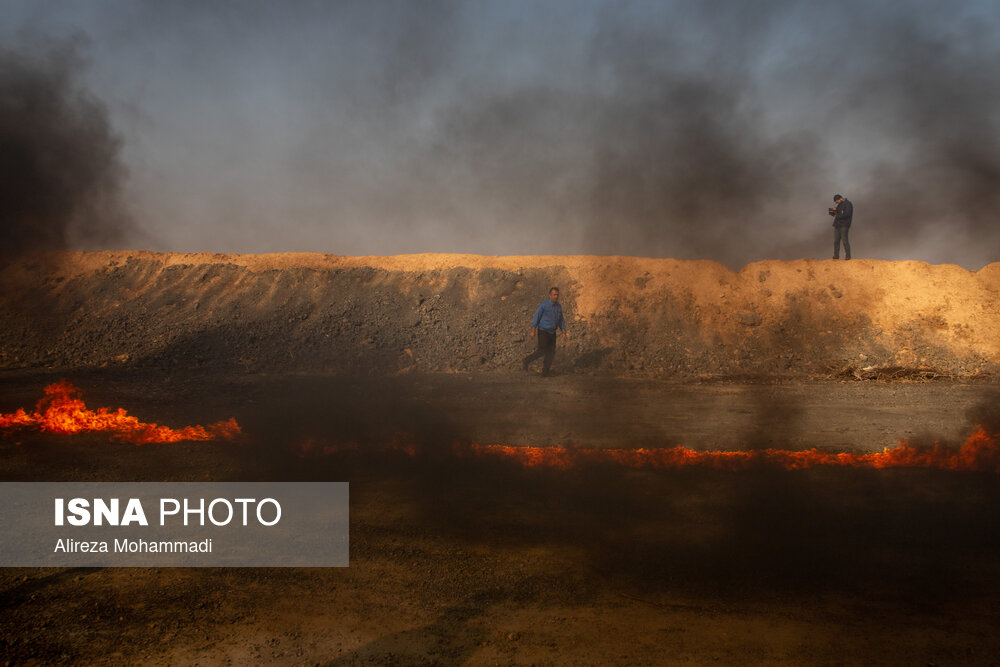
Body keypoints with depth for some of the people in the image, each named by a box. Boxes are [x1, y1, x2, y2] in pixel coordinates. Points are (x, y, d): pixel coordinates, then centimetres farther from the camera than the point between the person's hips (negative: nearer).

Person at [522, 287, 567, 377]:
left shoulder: (559, 306, 5)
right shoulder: (543, 304, -15)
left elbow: (561, 320, 11)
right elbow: (536, 317, -13)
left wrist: (564, 333, 4)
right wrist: (533, 331, -16)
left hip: (552, 332, 6)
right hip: (543, 331, -6)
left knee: (551, 352, 1)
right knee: (542, 351, -8)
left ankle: (545, 371, 9)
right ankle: (527, 361, 12)